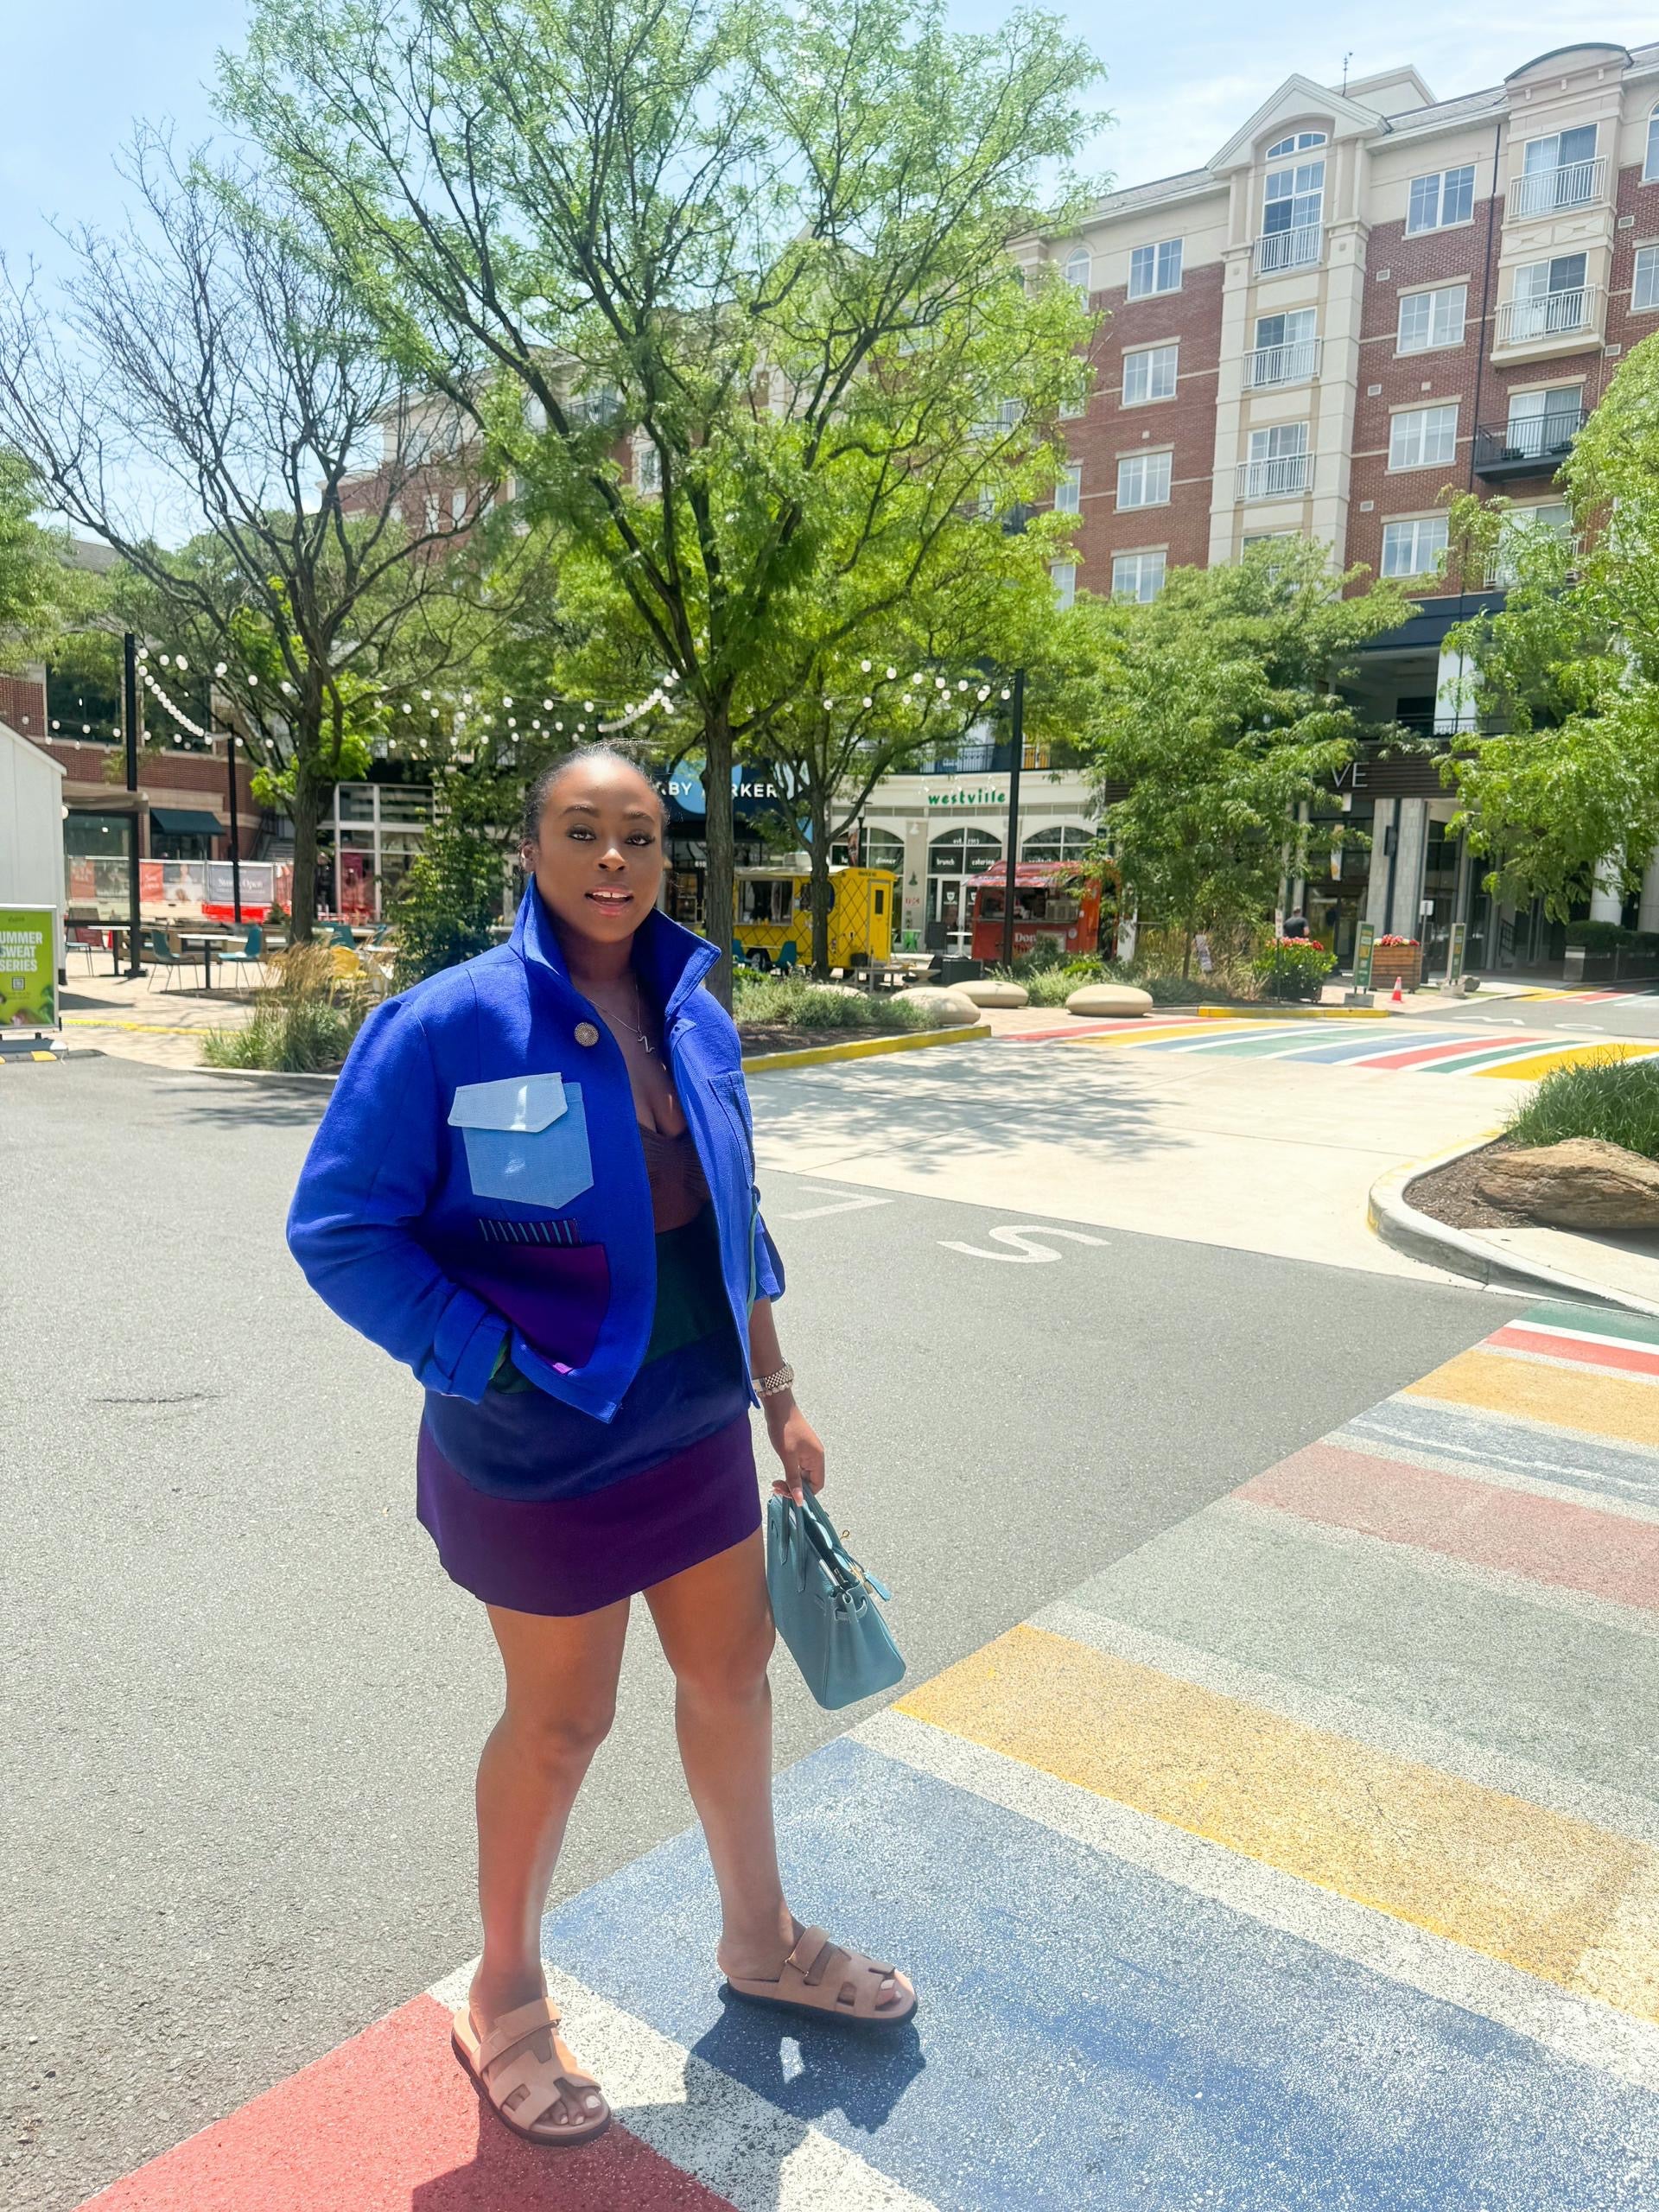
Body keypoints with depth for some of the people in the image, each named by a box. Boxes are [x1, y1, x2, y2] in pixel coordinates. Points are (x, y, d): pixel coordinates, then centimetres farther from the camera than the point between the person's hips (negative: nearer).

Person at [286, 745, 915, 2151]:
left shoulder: (696, 1020, 0)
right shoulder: (450, 1024, -18)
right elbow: (340, 1231, -16)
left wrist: (778, 1397, 11)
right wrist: (502, 1368, -20)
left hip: (698, 1427, 6)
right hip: (544, 1453, -6)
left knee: (733, 1677, 20)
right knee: (561, 1722, 12)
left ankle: (760, 1939, 47)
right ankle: (505, 2004, 42)